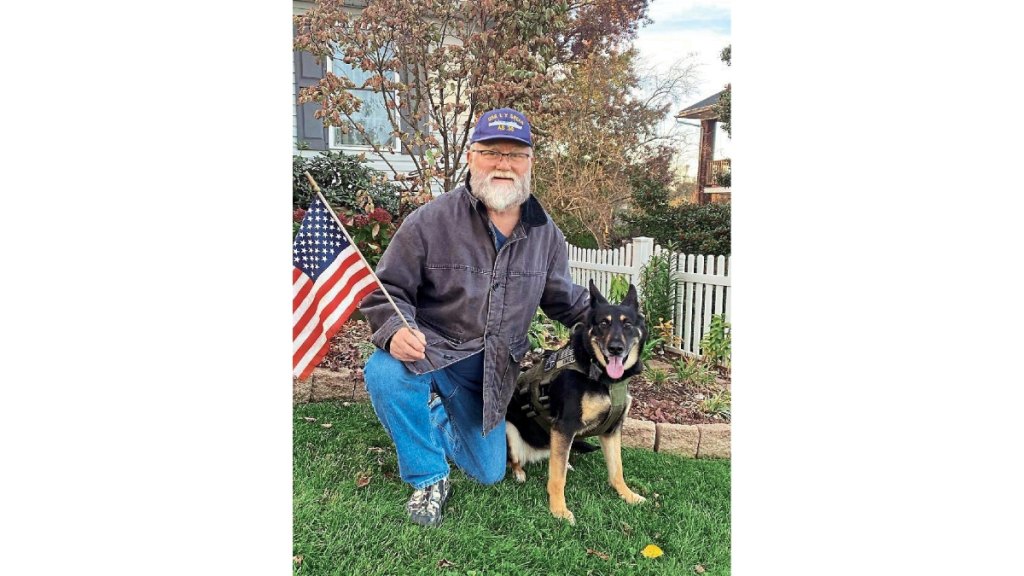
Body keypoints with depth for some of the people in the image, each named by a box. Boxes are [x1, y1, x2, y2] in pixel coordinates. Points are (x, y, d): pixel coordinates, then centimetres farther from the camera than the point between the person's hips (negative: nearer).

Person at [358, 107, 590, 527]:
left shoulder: (545, 233, -3)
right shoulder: (431, 220, -16)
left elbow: (565, 299, 10)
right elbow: (387, 289, -12)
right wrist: (395, 330, -33)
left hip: (490, 370, 4)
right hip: (428, 349, -3)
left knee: (489, 473, 13)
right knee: (385, 374, -38)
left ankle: (439, 419, 45)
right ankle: (428, 480, -11)